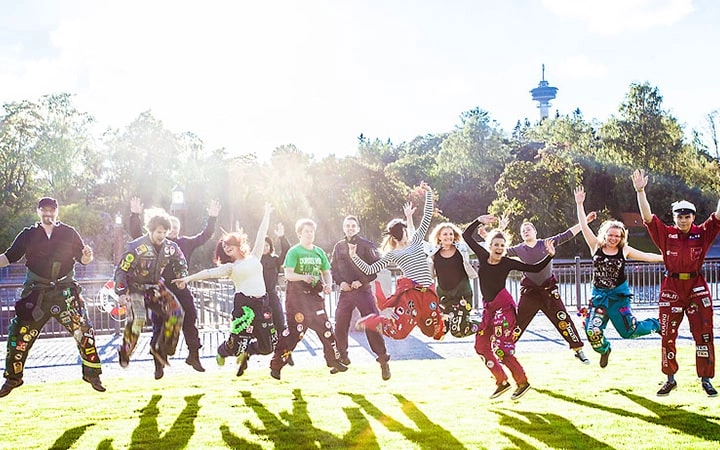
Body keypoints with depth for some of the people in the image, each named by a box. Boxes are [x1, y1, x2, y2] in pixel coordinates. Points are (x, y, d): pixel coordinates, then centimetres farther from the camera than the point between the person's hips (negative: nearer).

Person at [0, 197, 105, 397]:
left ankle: (92, 374, 7)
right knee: (20, 334, -2)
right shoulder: (28, 235, 6)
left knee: (83, 331, -6)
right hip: (36, 292, 1)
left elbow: (82, 259, 5)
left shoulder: (69, 233, 5)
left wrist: (87, 256, -17)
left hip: (65, 292, 0)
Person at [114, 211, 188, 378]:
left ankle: (161, 349, -3)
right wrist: (122, 293, -22)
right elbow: (121, 270, -16)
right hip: (135, 287, -5)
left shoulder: (170, 247, -5)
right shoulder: (137, 247, -20)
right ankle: (125, 353, -5)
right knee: (137, 319, -26)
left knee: (176, 312, -15)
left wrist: (181, 277, -2)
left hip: (155, 286, 5)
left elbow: (180, 263, 16)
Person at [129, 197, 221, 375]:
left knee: (190, 321, 3)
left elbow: (204, 236, 11)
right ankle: (159, 363, 10)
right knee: (160, 327, 2)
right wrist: (135, 215, -19)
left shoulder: (185, 243, 10)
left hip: (181, 289, 2)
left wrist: (212, 218, 0)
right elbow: (136, 234, -5)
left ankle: (193, 355, 18)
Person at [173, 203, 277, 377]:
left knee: (267, 346, 1)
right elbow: (209, 273, -1)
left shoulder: (254, 257, 16)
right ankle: (222, 352, 27)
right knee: (237, 341, -7)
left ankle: (246, 352, 31)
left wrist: (266, 214, 24)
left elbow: (261, 235, 20)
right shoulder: (229, 267, 9)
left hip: (262, 303, 3)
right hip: (244, 303, -3)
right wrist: (189, 278, -12)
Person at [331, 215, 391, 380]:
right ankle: (341, 357, 25)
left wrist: (362, 281, -15)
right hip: (345, 292, 4)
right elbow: (333, 268, 14)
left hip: (363, 290, -4)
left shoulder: (366, 245, -2)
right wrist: (340, 282, -3)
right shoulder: (339, 247, 11)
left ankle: (383, 360, -3)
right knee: (340, 325, 6)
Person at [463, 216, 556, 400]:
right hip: (489, 308, 6)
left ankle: (522, 382, -1)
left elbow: (536, 268, -2)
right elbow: (466, 236, 6)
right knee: (481, 345, 6)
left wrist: (550, 255, -12)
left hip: (503, 306, -6)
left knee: (500, 347, -13)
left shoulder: (508, 263, -6)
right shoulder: (482, 256, 2)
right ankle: (501, 382, 16)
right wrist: (479, 221, -2)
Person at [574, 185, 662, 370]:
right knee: (592, 330, -12)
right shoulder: (596, 246, -1)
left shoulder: (624, 250, 0)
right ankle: (604, 349, 23)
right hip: (599, 295, 1)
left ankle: (657, 325, 33)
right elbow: (584, 226, -7)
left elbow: (646, 256, 8)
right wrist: (580, 204, -14)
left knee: (629, 331, 1)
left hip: (619, 294, -1)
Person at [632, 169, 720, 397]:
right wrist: (640, 191, -20)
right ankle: (670, 379, 19)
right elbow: (647, 217, -9)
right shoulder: (666, 234, 1)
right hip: (672, 288, 0)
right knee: (668, 335, 5)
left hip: (697, 288, 0)